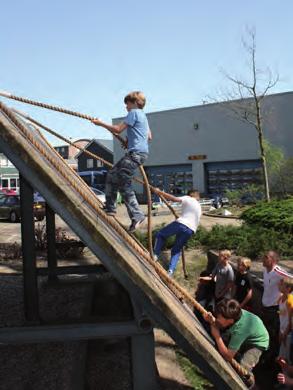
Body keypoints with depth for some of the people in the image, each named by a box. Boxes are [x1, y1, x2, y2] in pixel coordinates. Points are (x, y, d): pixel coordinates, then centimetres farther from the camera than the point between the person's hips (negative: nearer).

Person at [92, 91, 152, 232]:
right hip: (138, 152, 10)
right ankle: (110, 207, 16)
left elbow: (118, 129, -10)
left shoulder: (134, 112, -4)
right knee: (112, 175, 12)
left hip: (136, 152, -10)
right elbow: (149, 137, 28)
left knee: (124, 185, -12)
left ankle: (136, 215, -12)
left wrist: (100, 123, 1)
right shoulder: (143, 115, 25)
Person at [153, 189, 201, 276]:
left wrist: (160, 192, -4)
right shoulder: (199, 207, 29)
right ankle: (171, 270, 0)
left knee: (160, 234, 14)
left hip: (181, 224, -6)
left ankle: (155, 255, 2)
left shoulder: (188, 199, 7)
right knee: (177, 250, 16)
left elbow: (174, 199, -8)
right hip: (190, 230, 6)